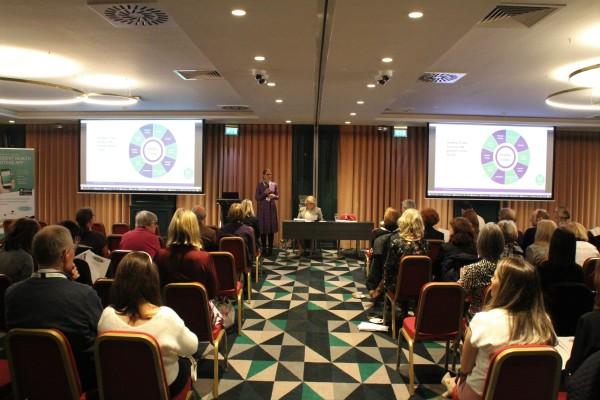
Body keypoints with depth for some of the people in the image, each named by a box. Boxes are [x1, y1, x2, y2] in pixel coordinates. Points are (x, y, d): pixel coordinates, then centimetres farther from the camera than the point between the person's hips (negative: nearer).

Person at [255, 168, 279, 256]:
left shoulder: (274, 184, 6)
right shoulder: (260, 184, -3)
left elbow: (278, 196, 11)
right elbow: (256, 197, -6)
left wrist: (274, 196, -11)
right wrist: (264, 193, -19)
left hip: (272, 208, 3)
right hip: (262, 208, -3)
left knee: (271, 228, 3)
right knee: (263, 228, -2)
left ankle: (270, 248, 10)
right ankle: (264, 248, 7)